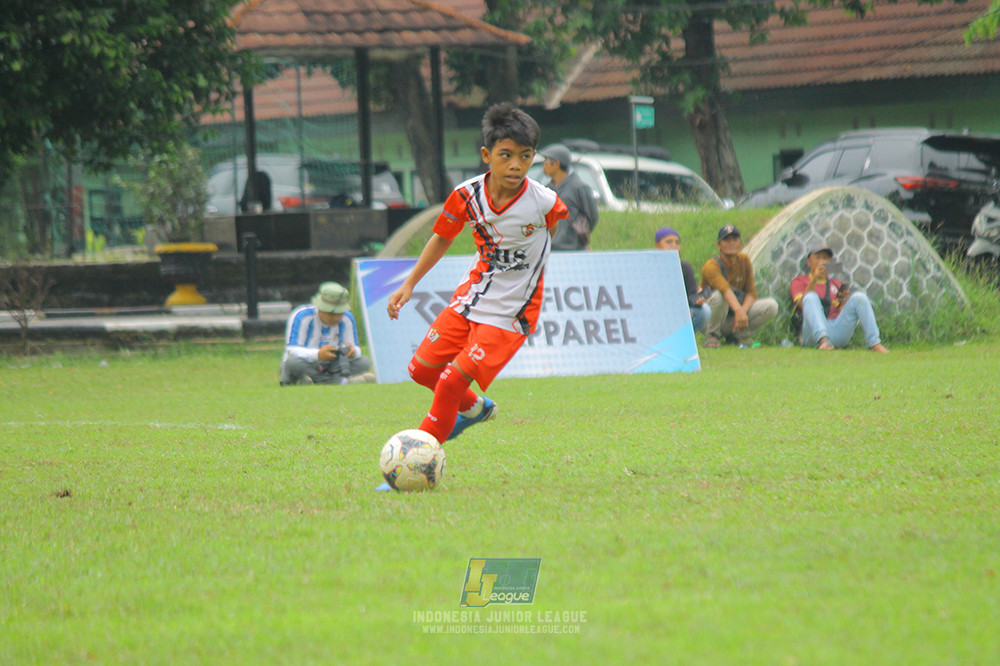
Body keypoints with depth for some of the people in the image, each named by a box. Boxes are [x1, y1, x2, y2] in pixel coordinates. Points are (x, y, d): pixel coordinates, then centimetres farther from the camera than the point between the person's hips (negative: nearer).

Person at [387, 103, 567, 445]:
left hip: (509, 314, -5)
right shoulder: (467, 195, -11)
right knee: (421, 369, 9)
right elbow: (442, 237, 7)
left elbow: (554, 220, 7)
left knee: (451, 383, -15)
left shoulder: (543, 202, -20)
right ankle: (475, 408, 37)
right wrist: (409, 284, 5)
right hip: (469, 300, 5)